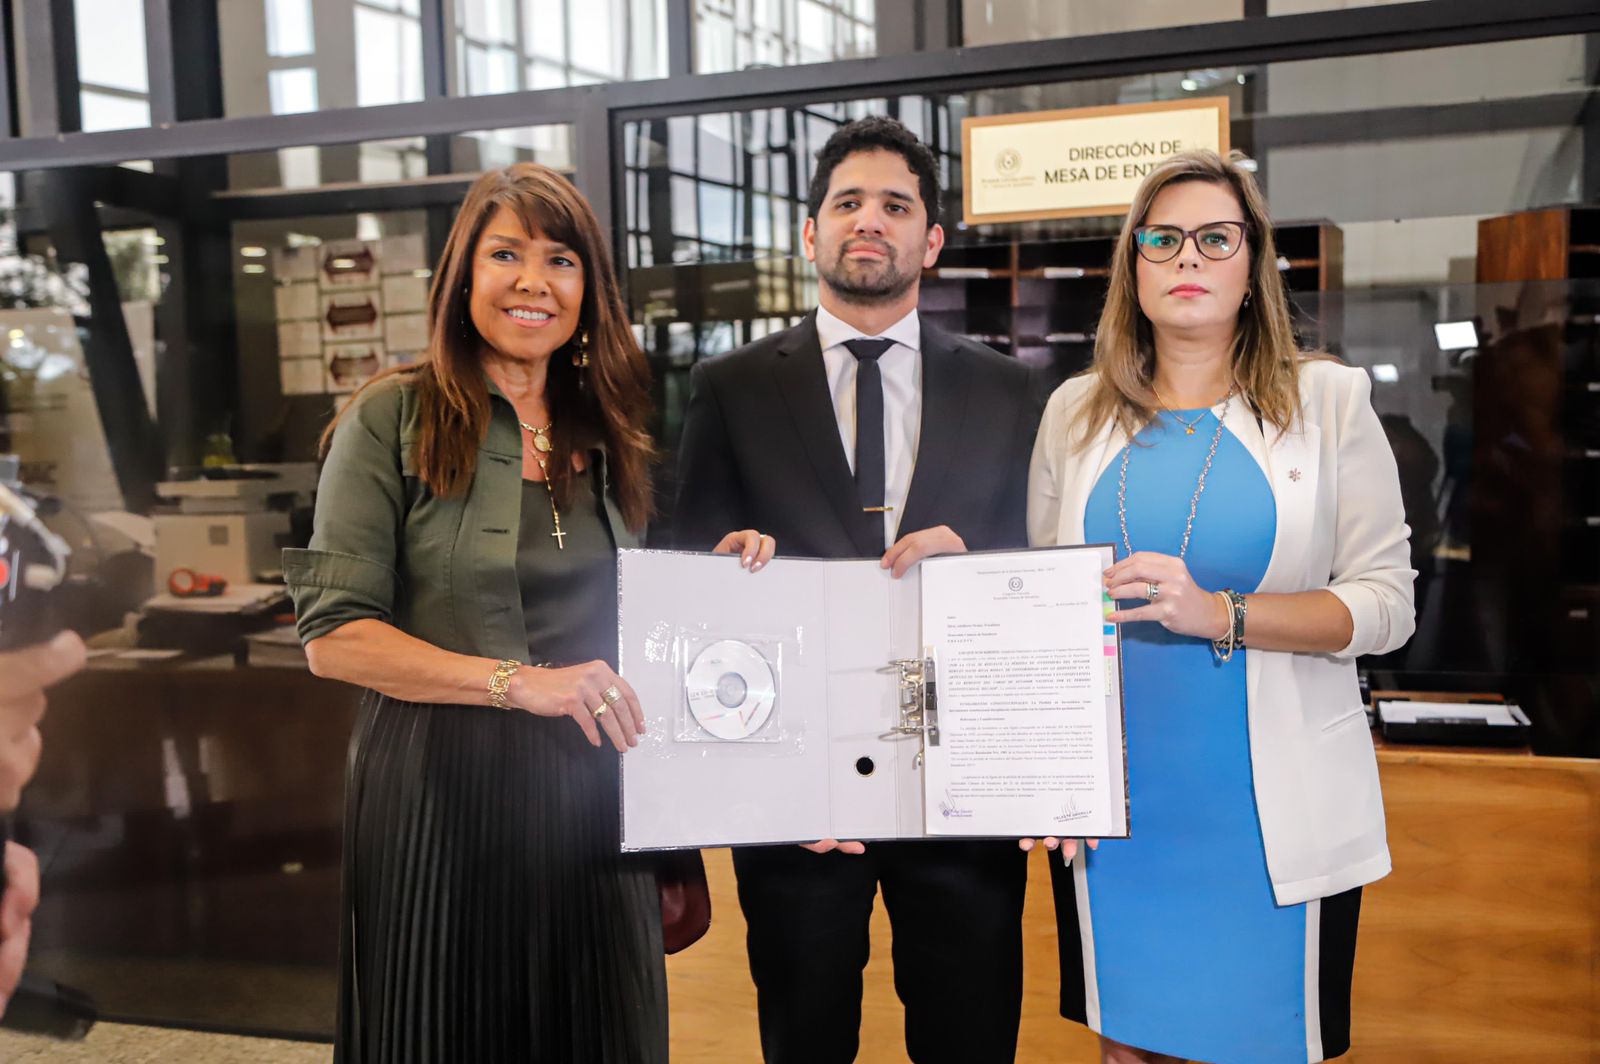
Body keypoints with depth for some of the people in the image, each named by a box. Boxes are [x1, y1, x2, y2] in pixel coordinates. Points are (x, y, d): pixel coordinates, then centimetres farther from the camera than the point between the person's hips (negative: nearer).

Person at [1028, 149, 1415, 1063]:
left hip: (1275, 817, -1)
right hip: (1114, 810, 2)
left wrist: (1217, 613, -20)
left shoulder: (1330, 400, 0)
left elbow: (1386, 603, -6)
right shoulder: (1077, 411, 6)